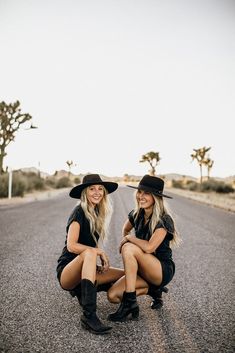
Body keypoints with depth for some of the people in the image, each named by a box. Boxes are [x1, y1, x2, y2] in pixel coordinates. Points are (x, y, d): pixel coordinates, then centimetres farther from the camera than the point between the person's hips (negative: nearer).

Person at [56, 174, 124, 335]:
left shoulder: (97, 213, 10)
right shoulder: (79, 212, -12)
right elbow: (71, 246, -21)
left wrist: (102, 259, -4)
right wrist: (100, 252, -18)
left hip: (85, 270, 7)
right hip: (67, 271, -7)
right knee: (89, 253, -37)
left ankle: (81, 290, 7)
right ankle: (89, 315, -39)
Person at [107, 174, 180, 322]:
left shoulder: (164, 220, -18)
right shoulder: (136, 215, 1)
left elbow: (149, 247, -31)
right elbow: (125, 230, 23)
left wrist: (129, 238, -14)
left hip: (163, 270, -6)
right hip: (143, 271, 7)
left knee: (128, 248, -29)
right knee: (113, 295, -14)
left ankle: (130, 304, -21)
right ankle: (152, 289, 8)